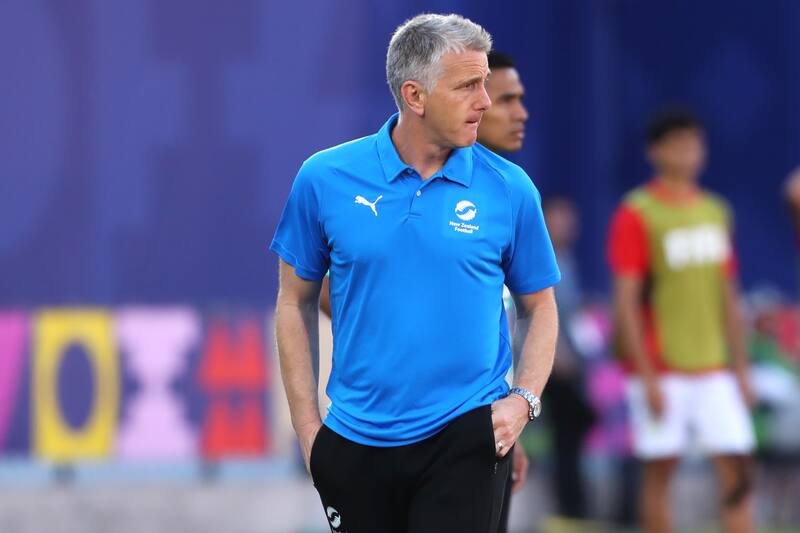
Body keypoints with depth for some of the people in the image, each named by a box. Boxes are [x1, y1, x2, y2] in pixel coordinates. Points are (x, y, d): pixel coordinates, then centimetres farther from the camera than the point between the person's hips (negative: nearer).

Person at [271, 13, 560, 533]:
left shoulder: (510, 188, -1)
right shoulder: (325, 179, -1)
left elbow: (539, 308, 8)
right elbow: (296, 303, 7)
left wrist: (524, 400, -8)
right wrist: (308, 426, 2)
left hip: (465, 434, -1)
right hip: (356, 442, 1)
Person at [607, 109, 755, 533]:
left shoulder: (715, 211, 12)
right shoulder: (636, 214, -6)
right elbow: (626, 302, -9)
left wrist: (740, 368, 14)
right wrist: (647, 376, -14)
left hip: (713, 369, 5)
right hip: (660, 368, -5)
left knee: (736, 472, -3)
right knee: (659, 471, -1)